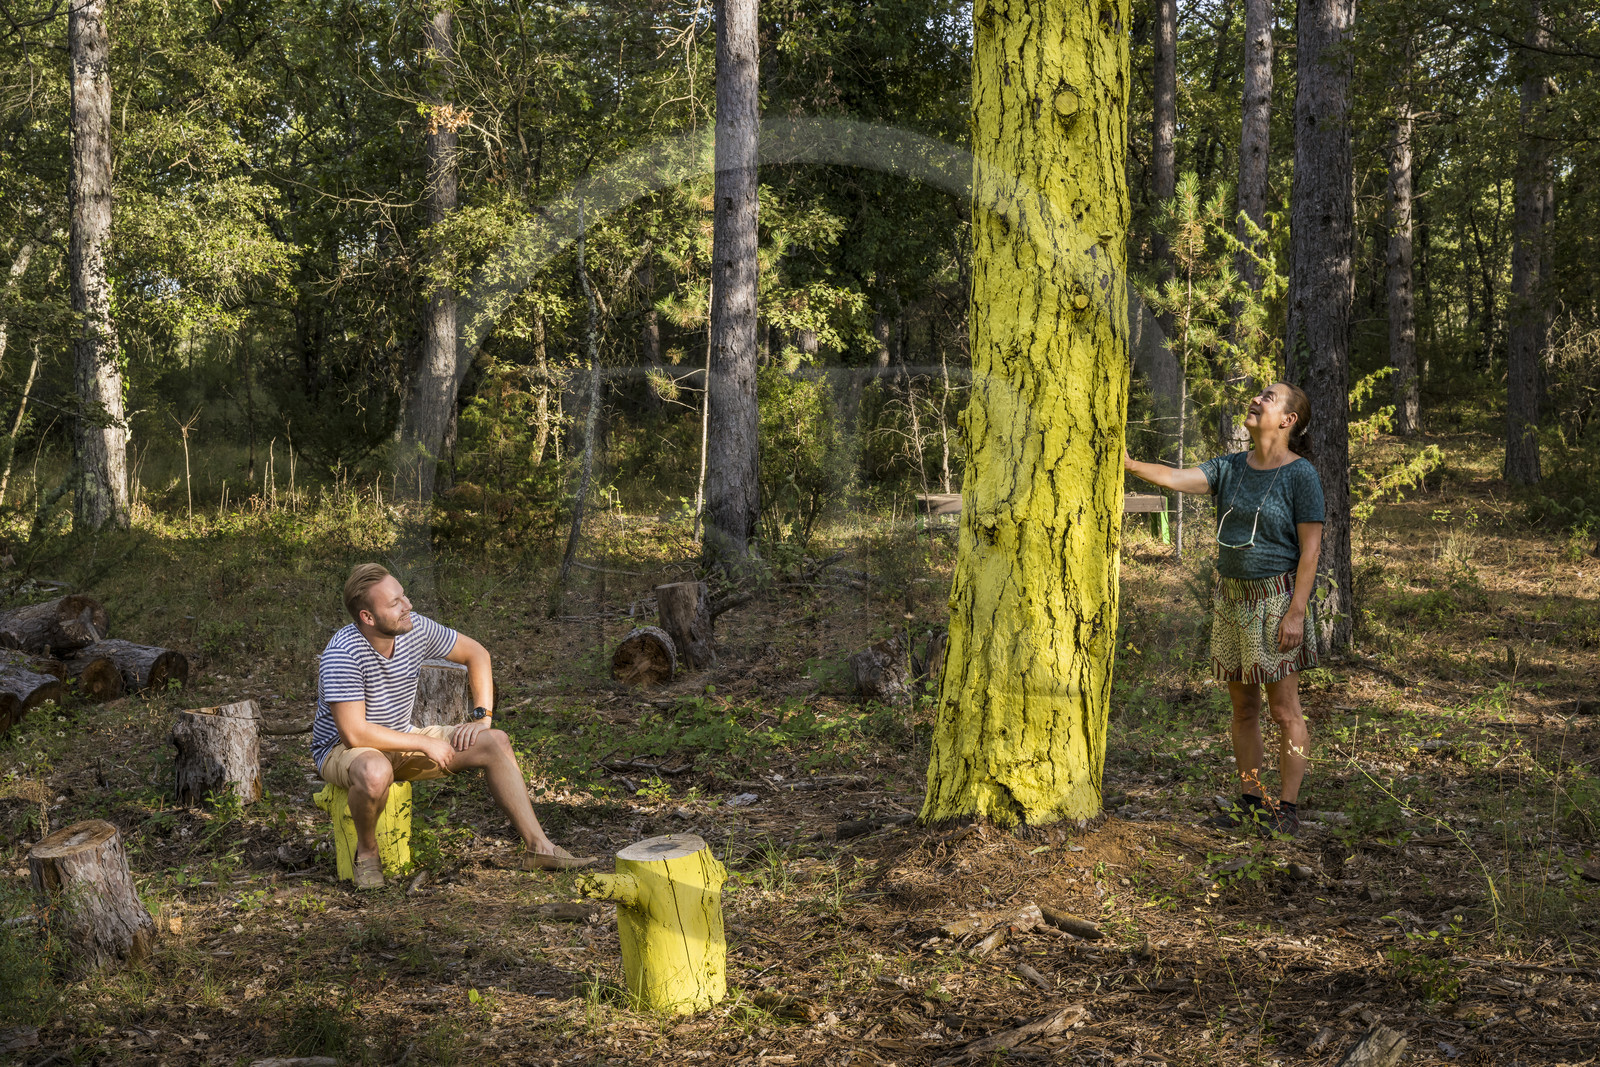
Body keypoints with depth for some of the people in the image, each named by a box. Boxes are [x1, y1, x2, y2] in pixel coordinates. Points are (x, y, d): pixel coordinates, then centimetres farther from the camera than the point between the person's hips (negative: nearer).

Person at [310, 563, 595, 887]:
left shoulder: (415, 628, -10)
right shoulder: (342, 654, -28)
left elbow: (475, 653, 6)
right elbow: (354, 733, -31)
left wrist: (482, 717, -5)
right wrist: (424, 744, -24)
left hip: (402, 742, 7)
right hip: (342, 749, -7)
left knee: (494, 742, -6)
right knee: (375, 772, -43)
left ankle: (537, 846, -5)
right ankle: (366, 850, -12)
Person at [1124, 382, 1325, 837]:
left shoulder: (1300, 475, -9)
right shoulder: (1230, 468, 9)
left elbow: (1310, 549, -11)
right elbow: (1175, 479, -2)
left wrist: (1297, 612, -17)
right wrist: (1130, 464, -17)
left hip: (1277, 598, -6)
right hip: (1231, 596, 6)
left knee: (1284, 710, -3)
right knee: (1243, 708, 10)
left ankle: (1287, 807, 3)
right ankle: (1252, 801, 17)